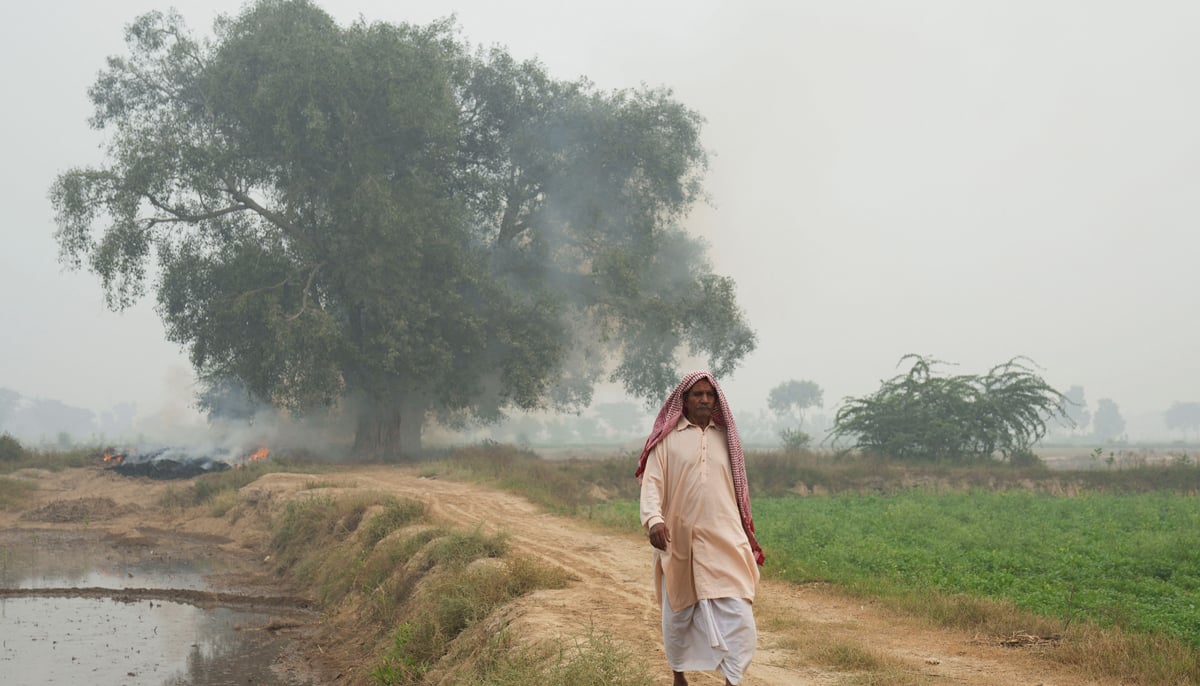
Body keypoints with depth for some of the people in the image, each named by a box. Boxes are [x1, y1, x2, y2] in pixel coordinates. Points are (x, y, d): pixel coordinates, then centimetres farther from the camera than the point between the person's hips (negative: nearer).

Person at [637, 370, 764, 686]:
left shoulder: (725, 437, 11)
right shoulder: (667, 439, 0)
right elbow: (651, 483, -10)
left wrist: (746, 533, 21)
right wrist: (654, 519, -29)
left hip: (724, 541, 2)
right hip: (680, 540, -2)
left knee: (737, 613, -11)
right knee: (678, 612, 12)